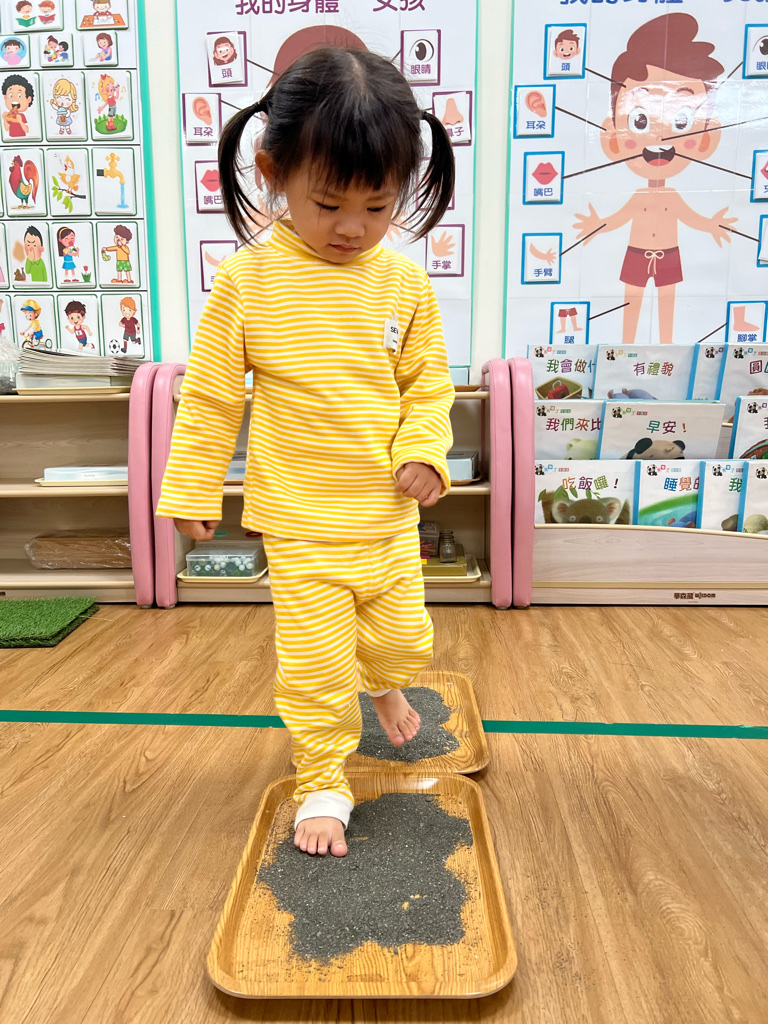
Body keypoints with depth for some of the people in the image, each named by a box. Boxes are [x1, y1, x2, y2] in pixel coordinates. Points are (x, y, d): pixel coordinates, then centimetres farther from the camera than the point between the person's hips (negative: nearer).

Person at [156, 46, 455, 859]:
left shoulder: (405, 283, -3)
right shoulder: (246, 281, -10)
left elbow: (428, 381, 5)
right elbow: (210, 396, -3)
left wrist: (423, 451, -12)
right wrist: (193, 490, 2)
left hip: (390, 514, 3)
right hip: (300, 523, -3)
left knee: (405, 637, 19)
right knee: (315, 663, 4)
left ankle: (384, 684, 55)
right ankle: (321, 783, 29)